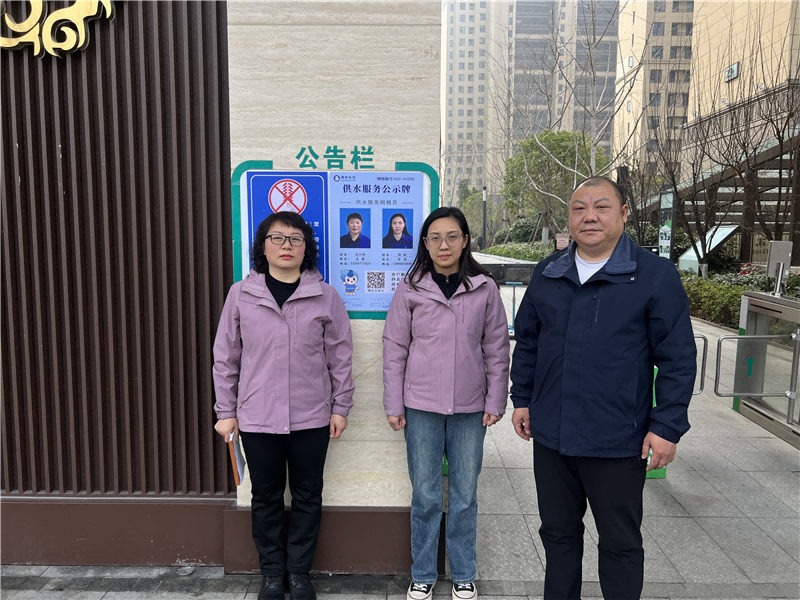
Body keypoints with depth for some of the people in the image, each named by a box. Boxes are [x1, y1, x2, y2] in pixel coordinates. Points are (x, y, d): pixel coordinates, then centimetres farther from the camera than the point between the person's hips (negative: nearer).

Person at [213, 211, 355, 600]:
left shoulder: (325, 296, -2)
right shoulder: (241, 295, 0)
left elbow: (340, 356, 2)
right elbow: (225, 358, 4)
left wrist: (340, 407, 3)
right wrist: (226, 411, 3)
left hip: (311, 418, 0)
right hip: (257, 418, 1)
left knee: (307, 496, 12)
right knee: (266, 498, 14)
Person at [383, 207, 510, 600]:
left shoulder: (485, 288, 1)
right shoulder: (411, 288, -1)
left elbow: (497, 349, 5)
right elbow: (395, 349, 1)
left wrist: (495, 402, 2)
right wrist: (393, 405, 0)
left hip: (470, 408, 1)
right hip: (421, 405, 0)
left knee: (465, 494, 12)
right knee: (424, 494, 9)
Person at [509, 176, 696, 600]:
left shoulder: (655, 275, -7)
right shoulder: (547, 273, 5)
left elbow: (678, 357, -7)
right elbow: (527, 341, 13)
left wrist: (667, 426, -10)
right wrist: (522, 398, 10)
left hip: (618, 442, -4)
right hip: (550, 435, 4)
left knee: (620, 543, 15)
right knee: (558, 532, 20)